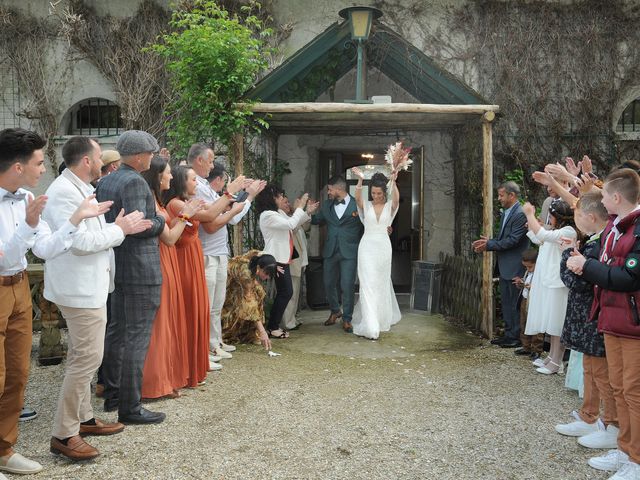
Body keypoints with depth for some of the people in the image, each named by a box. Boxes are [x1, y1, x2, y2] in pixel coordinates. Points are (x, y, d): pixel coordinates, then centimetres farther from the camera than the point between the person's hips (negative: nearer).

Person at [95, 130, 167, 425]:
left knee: (116, 331, 18)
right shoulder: (134, 182, -16)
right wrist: (160, 220, -6)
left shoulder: (104, 182, 11)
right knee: (136, 337, -3)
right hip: (140, 269, -9)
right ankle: (130, 407, 2)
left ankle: (112, 394, 29)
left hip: (116, 265, 9)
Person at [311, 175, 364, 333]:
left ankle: (347, 319, 11)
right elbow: (317, 220, 18)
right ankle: (335, 311, 35)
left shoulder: (357, 205, -4)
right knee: (329, 284, 12)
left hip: (349, 252, -4)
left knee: (347, 286, -2)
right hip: (330, 252, 5)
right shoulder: (327, 205, 10)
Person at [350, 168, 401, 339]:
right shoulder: (365, 205, 3)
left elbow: (396, 199, -20)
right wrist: (360, 180, -35)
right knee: (368, 284, -8)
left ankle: (383, 319, 34)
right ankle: (370, 326, -10)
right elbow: (357, 198, -19)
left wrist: (393, 181, -36)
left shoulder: (390, 206, 2)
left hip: (383, 247, 1)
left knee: (382, 283, 14)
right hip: (367, 247, -1)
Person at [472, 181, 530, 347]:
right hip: (505, 267, 9)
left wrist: (489, 244, -16)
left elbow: (512, 240, -21)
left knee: (515, 303, 0)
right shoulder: (505, 213, 13)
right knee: (506, 302, 14)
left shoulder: (520, 214, -17)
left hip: (515, 267, -9)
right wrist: (487, 243, -2)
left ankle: (516, 337, 9)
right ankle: (508, 334, 23)